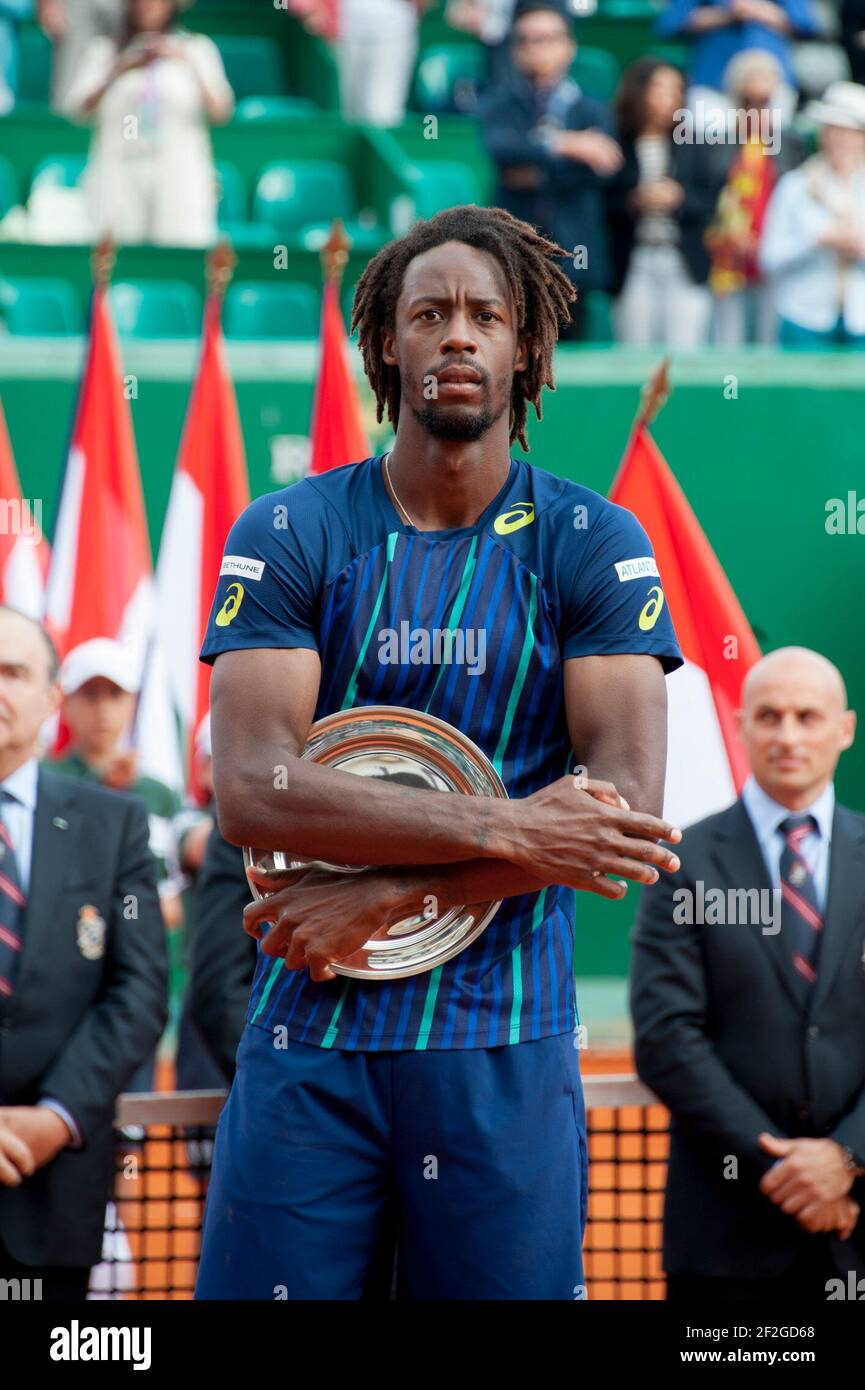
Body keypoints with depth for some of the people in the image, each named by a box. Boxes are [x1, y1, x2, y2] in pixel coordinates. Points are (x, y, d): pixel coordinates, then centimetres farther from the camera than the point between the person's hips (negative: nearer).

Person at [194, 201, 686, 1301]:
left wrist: (384, 897, -14)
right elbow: (251, 790, -10)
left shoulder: (592, 545, 3)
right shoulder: (286, 536, 3)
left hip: (505, 1048, 0)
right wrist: (507, 829, -17)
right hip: (308, 1035, 0)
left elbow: (622, 798, -8)